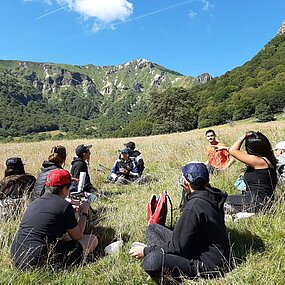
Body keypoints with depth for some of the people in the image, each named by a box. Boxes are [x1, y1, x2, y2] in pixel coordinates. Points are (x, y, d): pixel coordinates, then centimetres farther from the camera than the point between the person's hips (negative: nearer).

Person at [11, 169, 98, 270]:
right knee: (93, 240, -1)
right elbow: (77, 236, 1)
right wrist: (84, 213, 15)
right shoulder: (64, 205, -10)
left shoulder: (34, 202, 12)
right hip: (39, 262, -8)